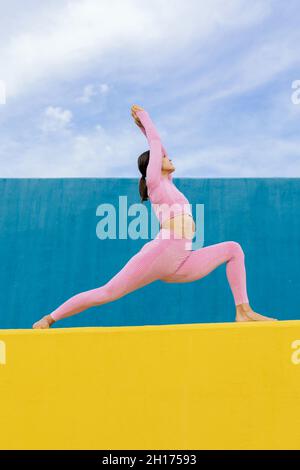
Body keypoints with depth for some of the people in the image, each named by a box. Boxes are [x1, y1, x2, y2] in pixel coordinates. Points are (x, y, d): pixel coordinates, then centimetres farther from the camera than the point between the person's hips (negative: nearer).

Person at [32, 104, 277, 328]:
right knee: (107, 293, -10)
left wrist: (144, 126, 44)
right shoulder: (154, 183, 6)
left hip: (180, 265, 8)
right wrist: (144, 117, 25)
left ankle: (244, 311, -5)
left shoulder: (168, 183, 27)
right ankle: (50, 318, 3)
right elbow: (156, 143, 11)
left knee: (233, 248, 5)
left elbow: (158, 148, 37)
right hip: (158, 255, -8)